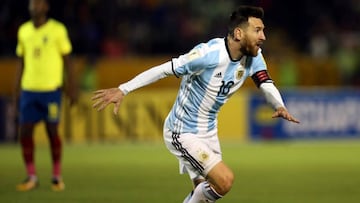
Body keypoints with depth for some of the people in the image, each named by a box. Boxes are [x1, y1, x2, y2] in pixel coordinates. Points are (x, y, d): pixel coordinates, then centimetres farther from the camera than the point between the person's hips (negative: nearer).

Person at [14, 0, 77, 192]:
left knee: (52, 132, 1)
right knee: (24, 132, -2)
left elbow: (67, 60, 1)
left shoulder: (57, 30, -3)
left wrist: (71, 88, -3)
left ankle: (57, 176, 14)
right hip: (28, 89, 4)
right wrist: (17, 88, 13)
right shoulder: (23, 30, 9)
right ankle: (31, 177, 10)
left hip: (51, 89, -4)